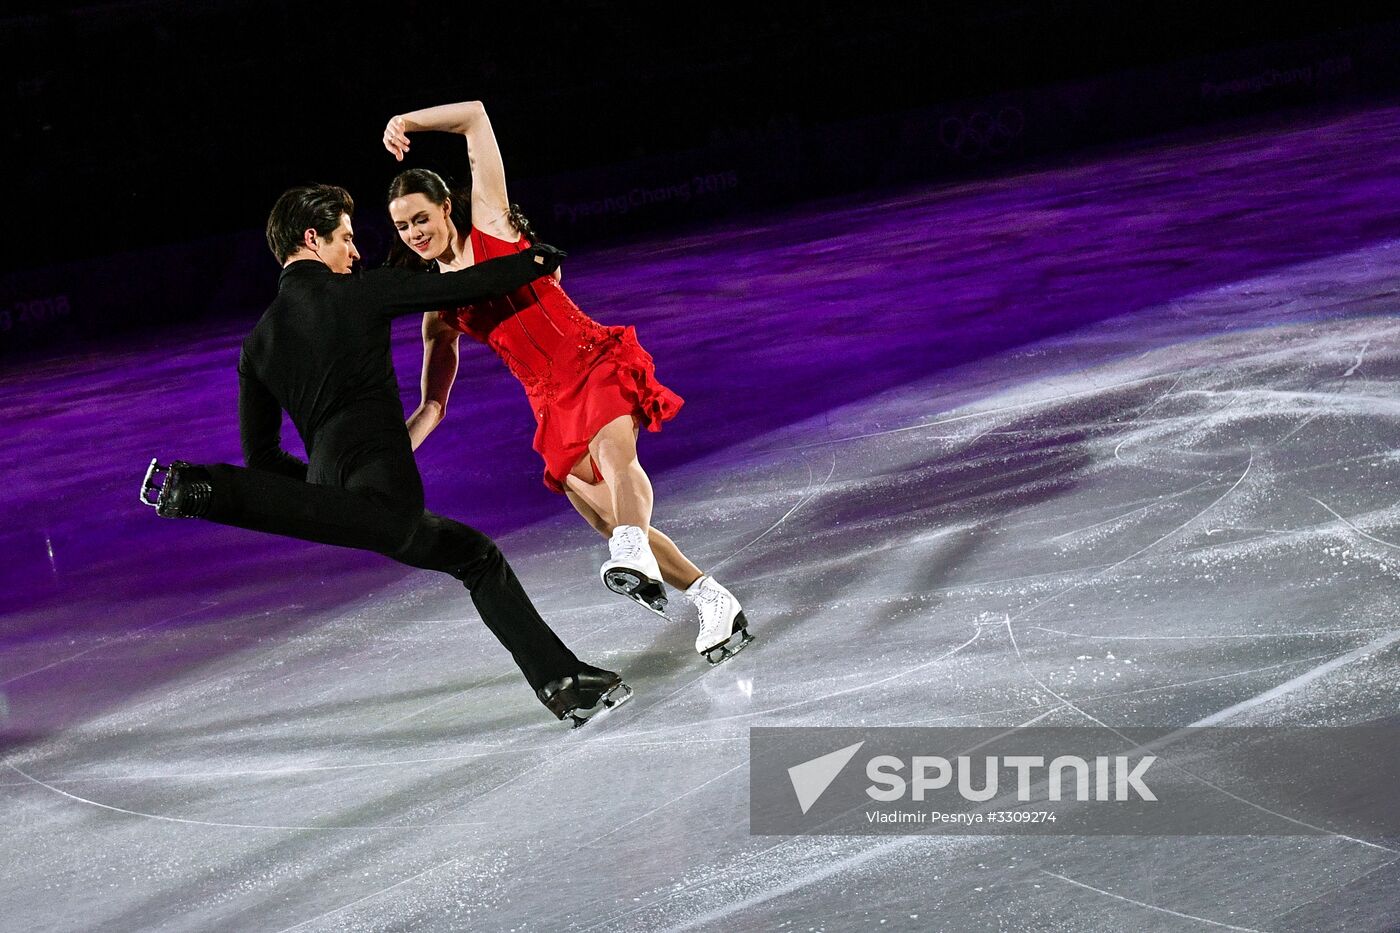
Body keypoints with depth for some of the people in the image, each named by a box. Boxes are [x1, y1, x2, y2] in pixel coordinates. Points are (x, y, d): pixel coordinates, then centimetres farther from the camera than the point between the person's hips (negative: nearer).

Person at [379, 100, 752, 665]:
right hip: (552, 405, 5)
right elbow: (432, 406, 14)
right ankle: (713, 602, 8)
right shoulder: (440, 308, 11)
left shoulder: (488, 225, 1)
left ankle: (634, 557, -61)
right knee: (611, 524, -4)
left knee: (615, 455, -35)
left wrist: (408, 123, -10)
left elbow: (475, 115, -2)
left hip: (598, 363, -5)